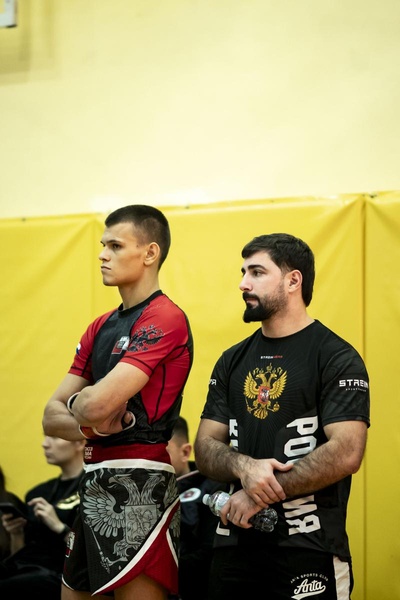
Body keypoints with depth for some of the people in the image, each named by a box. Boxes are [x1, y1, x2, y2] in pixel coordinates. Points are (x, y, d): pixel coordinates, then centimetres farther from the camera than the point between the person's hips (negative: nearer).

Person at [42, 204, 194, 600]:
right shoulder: (100, 327, 15)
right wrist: (94, 424, -10)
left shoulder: (164, 319, -12)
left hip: (138, 483, -9)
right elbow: (52, 418, 10)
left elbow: (97, 403, -22)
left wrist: (76, 402, 1)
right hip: (94, 482, 9)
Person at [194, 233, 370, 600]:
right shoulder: (233, 361, 12)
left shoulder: (337, 358, -7)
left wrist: (260, 495, -15)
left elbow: (346, 454, -17)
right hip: (236, 543, 5)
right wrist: (245, 467, -14)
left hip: (308, 547, -5)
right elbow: (205, 449, 9)